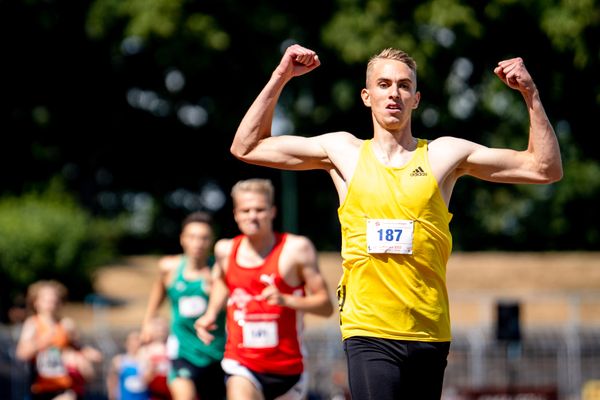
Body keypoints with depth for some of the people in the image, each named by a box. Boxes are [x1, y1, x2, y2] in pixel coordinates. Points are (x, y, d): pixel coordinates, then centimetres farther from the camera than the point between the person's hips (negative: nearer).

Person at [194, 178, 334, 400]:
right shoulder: (225, 250, 4)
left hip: (287, 368, 0)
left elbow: (325, 305, -9)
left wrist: (286, 300, -24)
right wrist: (210, 314, 15)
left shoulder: (296, 248, -8)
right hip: (242, 365, 1)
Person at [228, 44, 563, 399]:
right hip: (369, 333, -1)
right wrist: (280, 77, 9)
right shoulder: (343, 151, 11)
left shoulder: (444, 154, 9)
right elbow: (245, 148, 15)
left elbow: (546, 169, 9)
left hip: (430, 335, 1)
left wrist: (531, 95, 0)